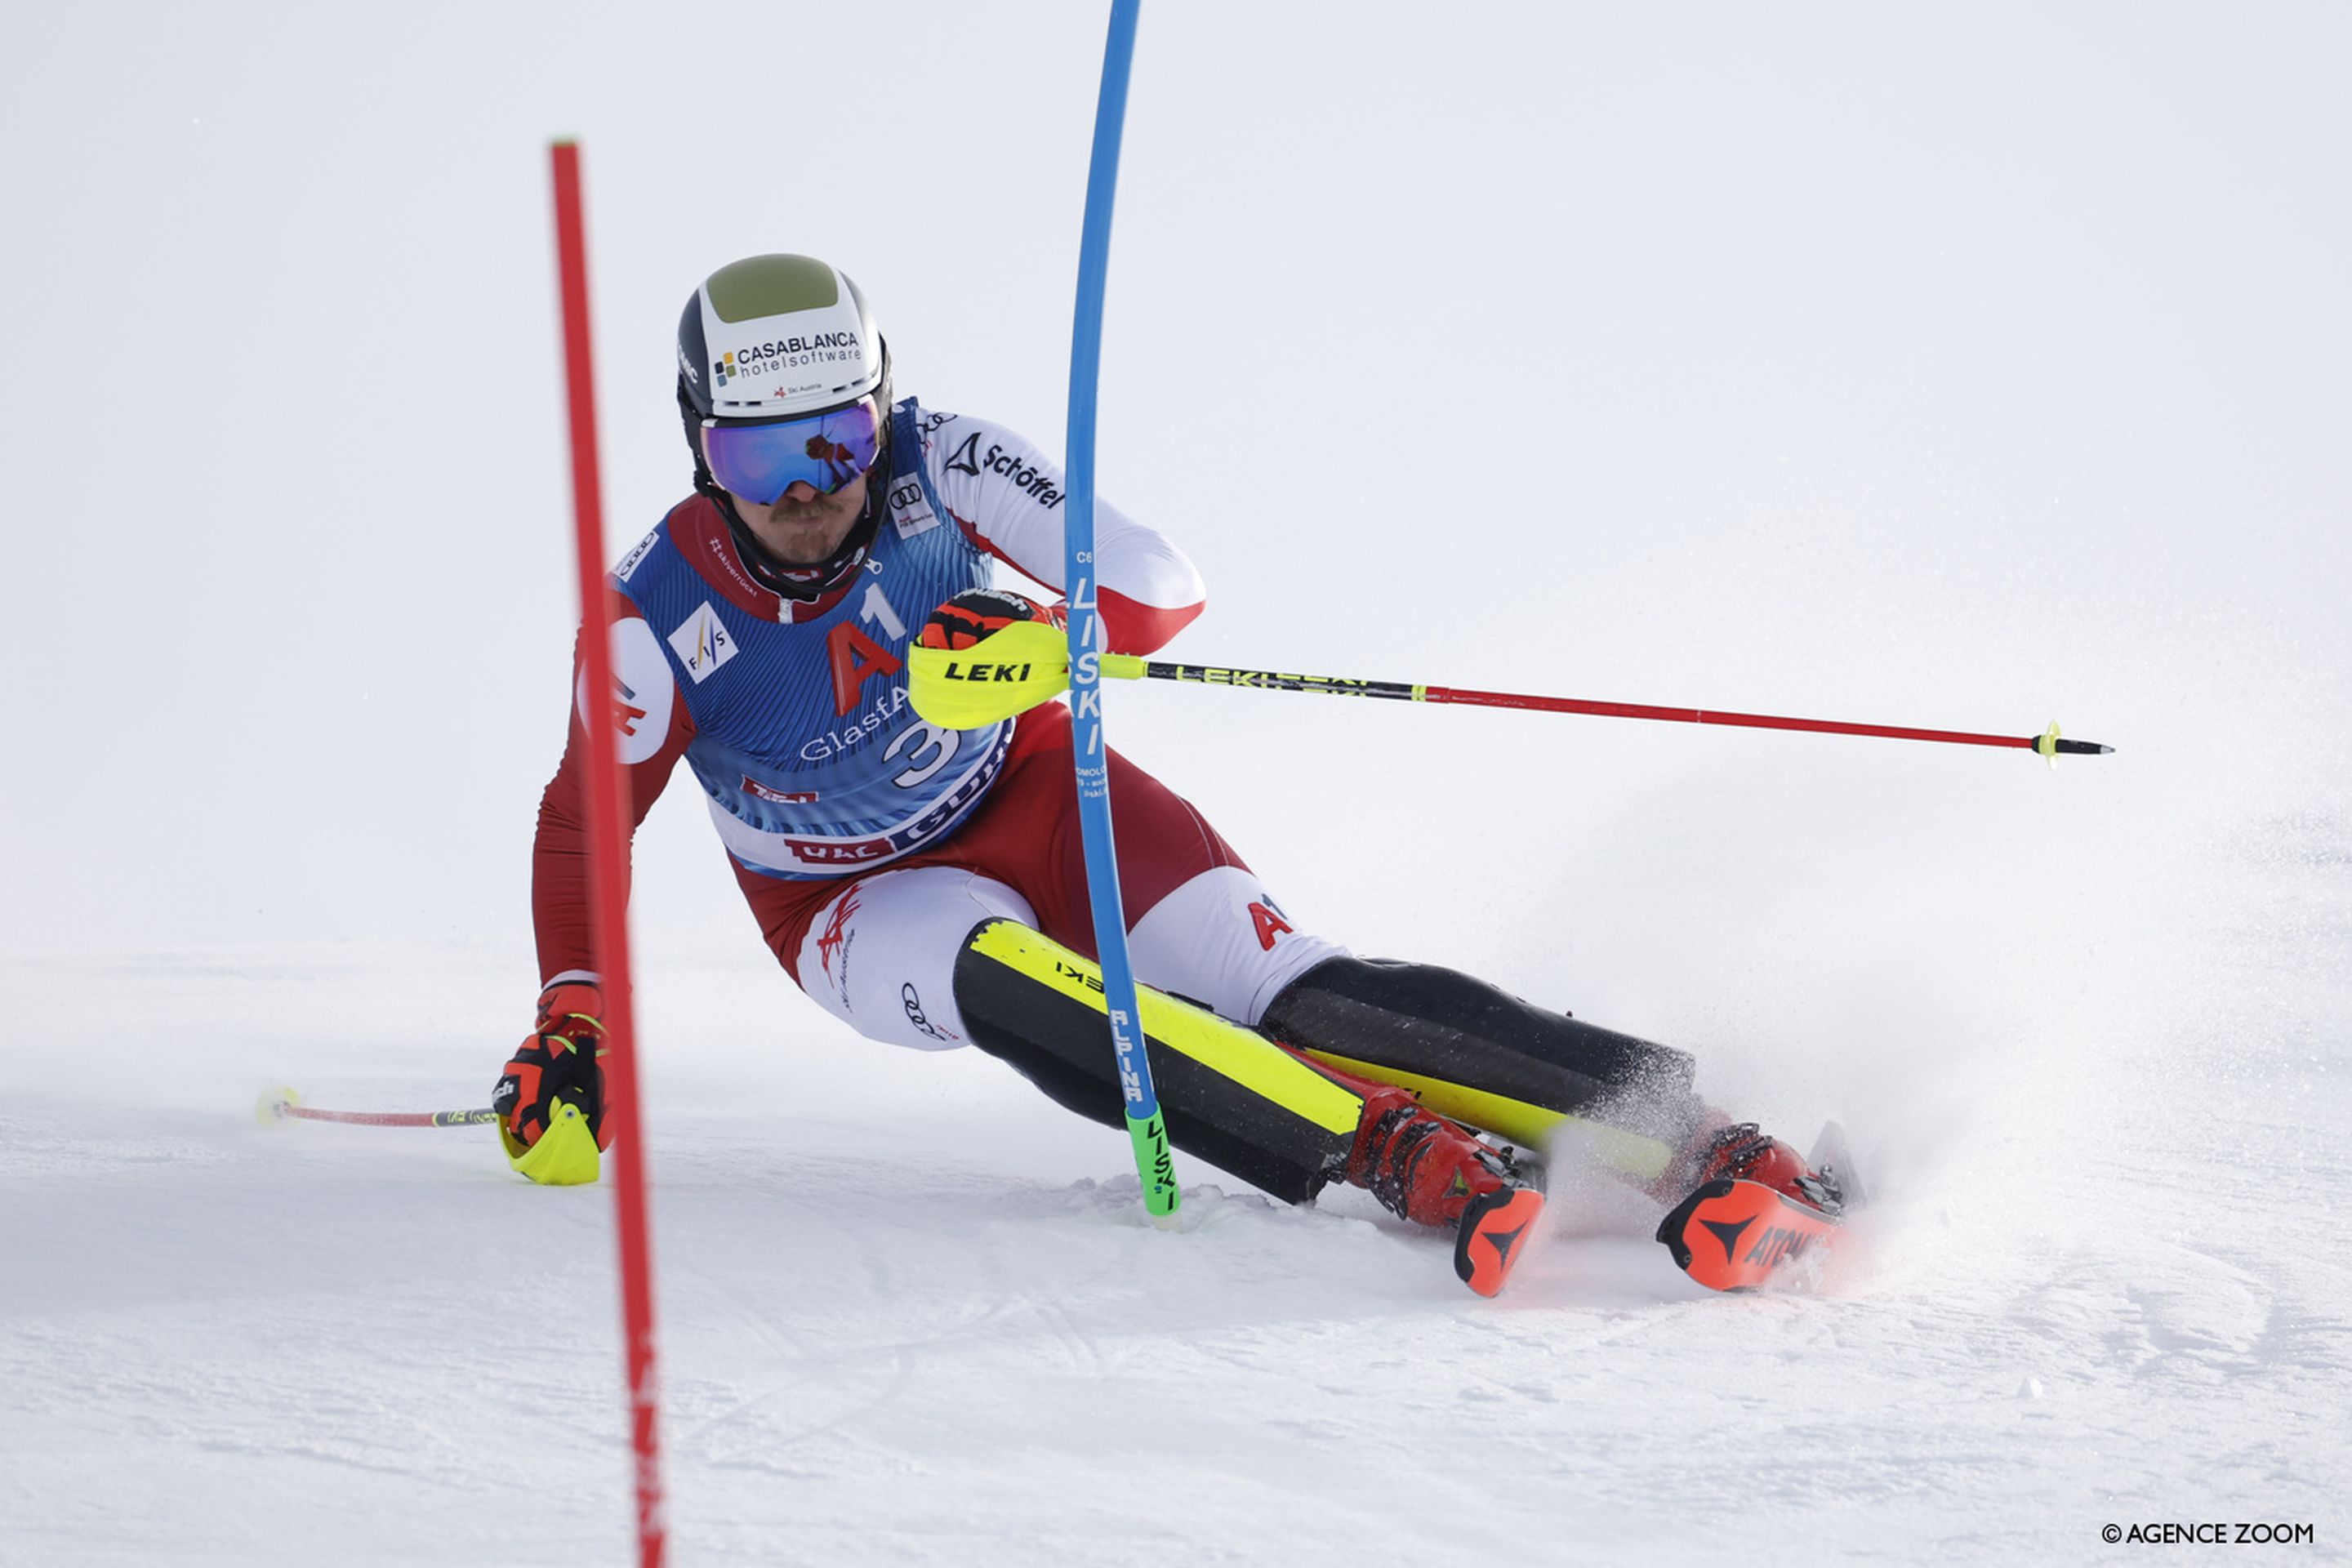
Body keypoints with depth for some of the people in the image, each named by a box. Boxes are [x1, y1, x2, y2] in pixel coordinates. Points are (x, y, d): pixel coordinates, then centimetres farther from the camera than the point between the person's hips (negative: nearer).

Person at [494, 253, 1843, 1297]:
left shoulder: (937, 467, -21)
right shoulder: (659, 618, -21)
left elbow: (1163, 585, -23)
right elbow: (586, 822, -5)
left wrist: (1049, 637, -43)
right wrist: (570, 1020, -15)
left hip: (1029, 794, 0)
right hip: (860, 905, 0)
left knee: (1292, 993, -24)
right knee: (1003, 977, -37)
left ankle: (1704, 1142, -30)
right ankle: (1409, 1156, -45)